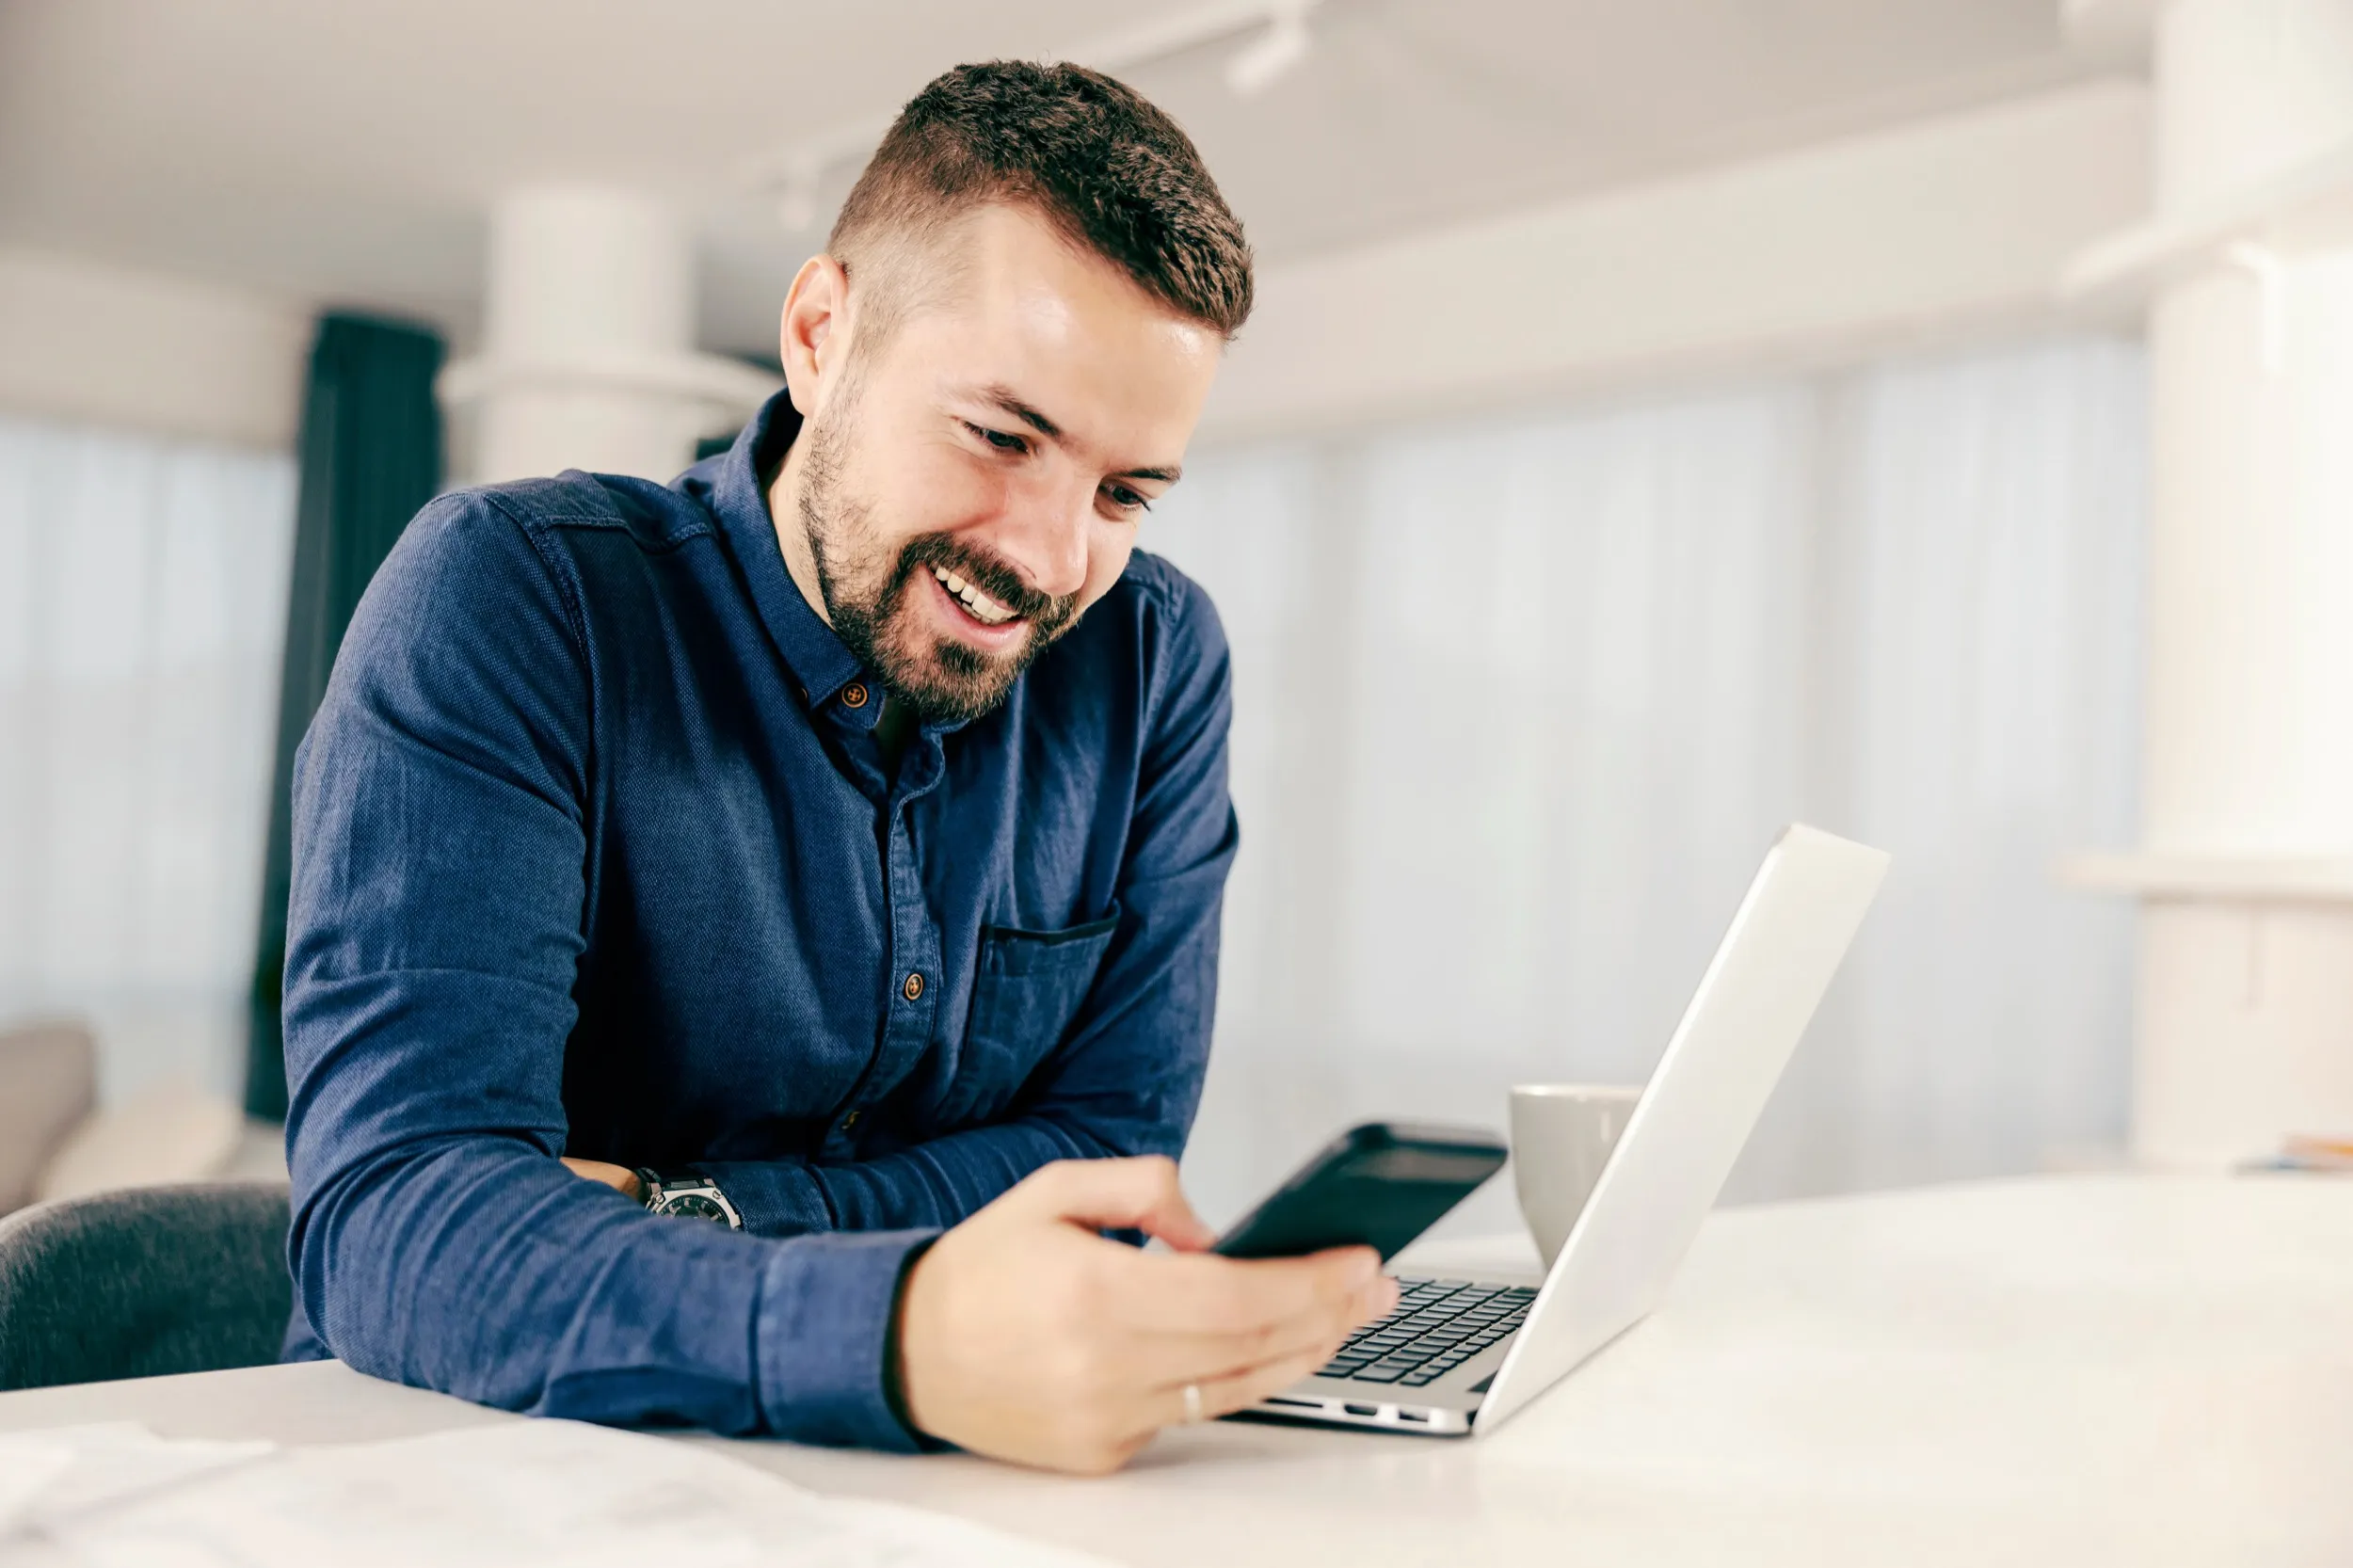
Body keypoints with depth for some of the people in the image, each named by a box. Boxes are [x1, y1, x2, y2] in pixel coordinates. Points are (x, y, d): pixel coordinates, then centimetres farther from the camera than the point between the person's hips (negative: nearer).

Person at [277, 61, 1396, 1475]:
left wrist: (676, 1212, -17)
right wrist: (910, 1337, -42)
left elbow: (1111, 1146, -2)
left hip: (898, 1502, 3)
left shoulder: (1156, 663, -2)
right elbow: (394, 1219, -24)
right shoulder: (510, 598, -14)